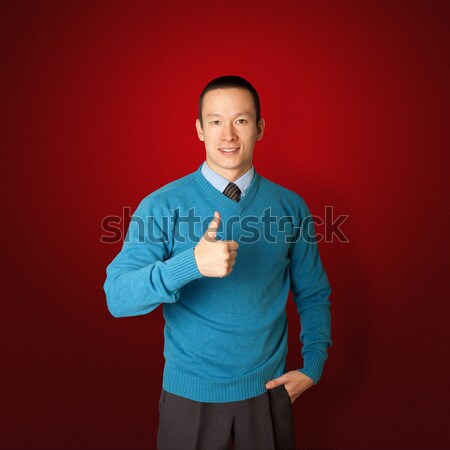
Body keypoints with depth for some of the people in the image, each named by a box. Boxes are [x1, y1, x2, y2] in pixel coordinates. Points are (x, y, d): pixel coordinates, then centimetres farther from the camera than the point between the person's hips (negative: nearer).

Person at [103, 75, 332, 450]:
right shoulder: (161, 206, -12)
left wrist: (312, 368, 0)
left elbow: (313, 295, 7)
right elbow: (117, 296, -23)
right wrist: (193, 263, -37)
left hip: (268, 390, 2)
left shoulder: (290, 206, -4)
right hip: (189, 393, -1)